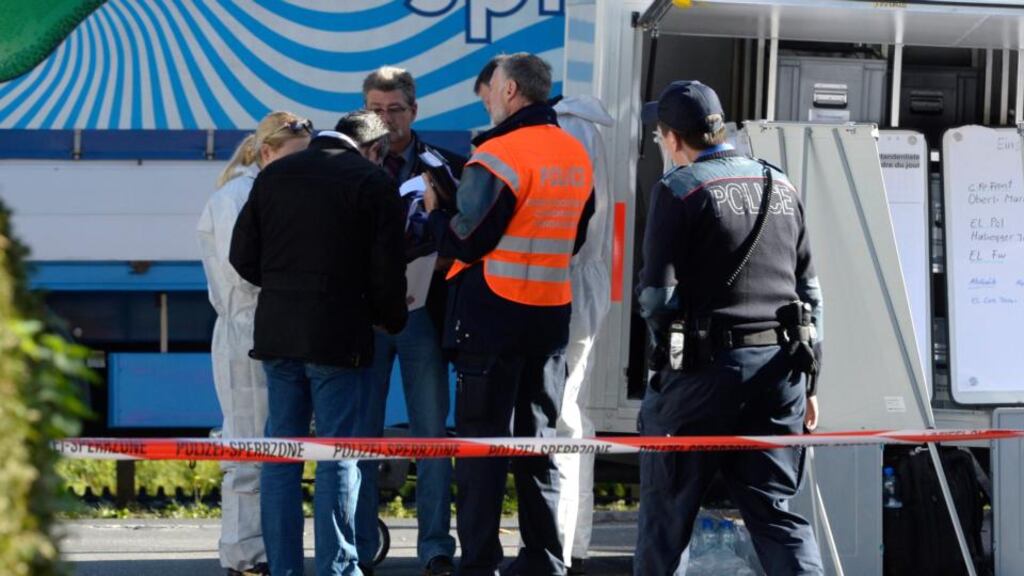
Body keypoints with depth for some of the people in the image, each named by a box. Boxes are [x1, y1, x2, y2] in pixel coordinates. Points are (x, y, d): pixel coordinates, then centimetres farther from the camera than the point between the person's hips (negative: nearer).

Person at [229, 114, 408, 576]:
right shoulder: (373, 181, -6)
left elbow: (243, 256, 8)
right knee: (338, 457, 0)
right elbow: (387, 269, -8)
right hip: (339, 337, -4)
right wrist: (390, 320, 8)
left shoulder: (273, 175, 8)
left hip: (277, 331, 4)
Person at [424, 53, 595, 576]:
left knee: (482, 441, -2)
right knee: (538, 441, 14)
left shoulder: (500, 155, -15)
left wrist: (435, 208, 2)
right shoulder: (576, 155, 9)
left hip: (495, 312, -7)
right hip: (552, 312, 7)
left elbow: (462, 243, -15)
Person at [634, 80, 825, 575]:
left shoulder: (679, 189, -7)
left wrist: (669, 352, 9)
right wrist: (807, 379, 18)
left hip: (709, 366, -5)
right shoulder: (782, 187, 13)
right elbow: (809, 288, 14)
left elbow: (657, 292, -10)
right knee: (774, 508, 5)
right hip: (780, 367, 5)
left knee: (667, 503, 8)